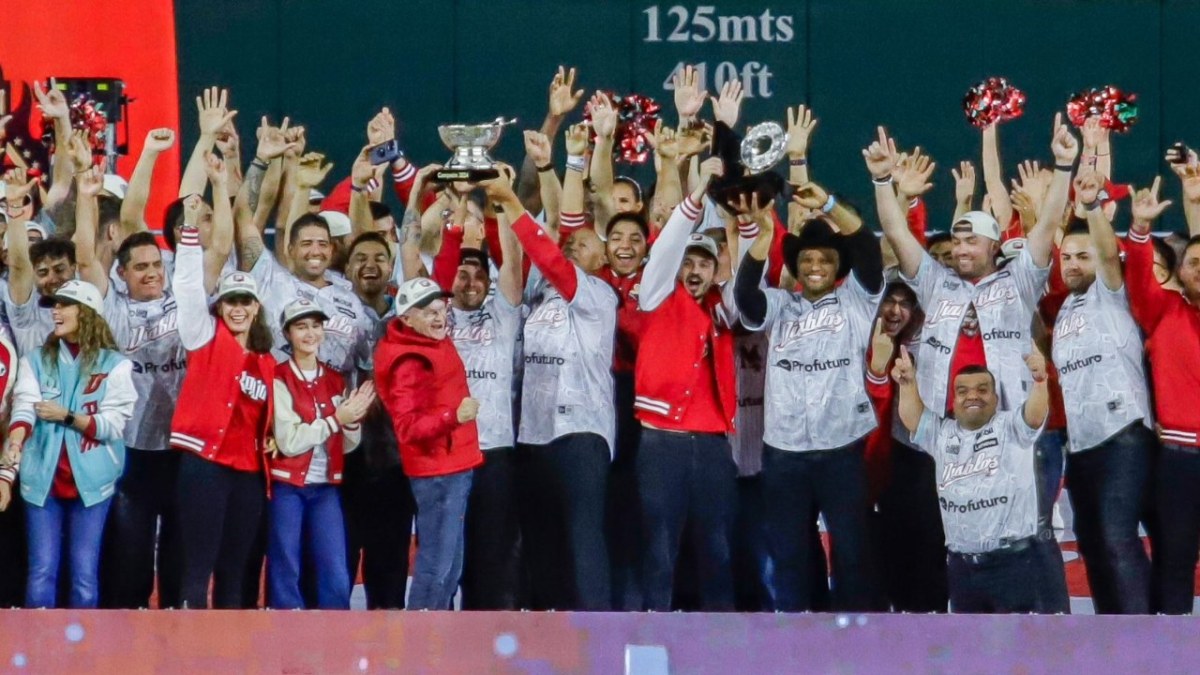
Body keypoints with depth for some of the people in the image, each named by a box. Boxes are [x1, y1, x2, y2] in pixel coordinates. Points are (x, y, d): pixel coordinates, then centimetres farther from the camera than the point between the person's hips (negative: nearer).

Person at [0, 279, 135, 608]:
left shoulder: (115, 365, 1)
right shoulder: (35, 361, 8)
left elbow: (113, 425, -5)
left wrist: (67, 417, -17)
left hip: (90, 479, -2)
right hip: (43, 477, 2)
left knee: (85, 572, 0)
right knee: (42, 571, -1)